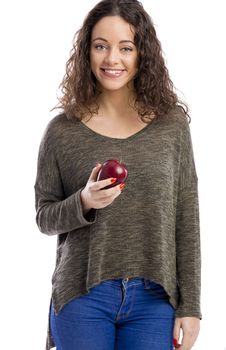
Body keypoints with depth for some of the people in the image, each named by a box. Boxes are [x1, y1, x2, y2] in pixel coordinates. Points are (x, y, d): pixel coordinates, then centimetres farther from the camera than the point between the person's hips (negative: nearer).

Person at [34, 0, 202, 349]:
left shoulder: (172, 124, 0)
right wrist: (83, 203, -15)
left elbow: (187, 220, 2)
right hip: (82, 297, 0)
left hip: (154, 298, 1)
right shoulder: (62, 130, -1)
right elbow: (44, 217, 6)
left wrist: (189, 306, 0)